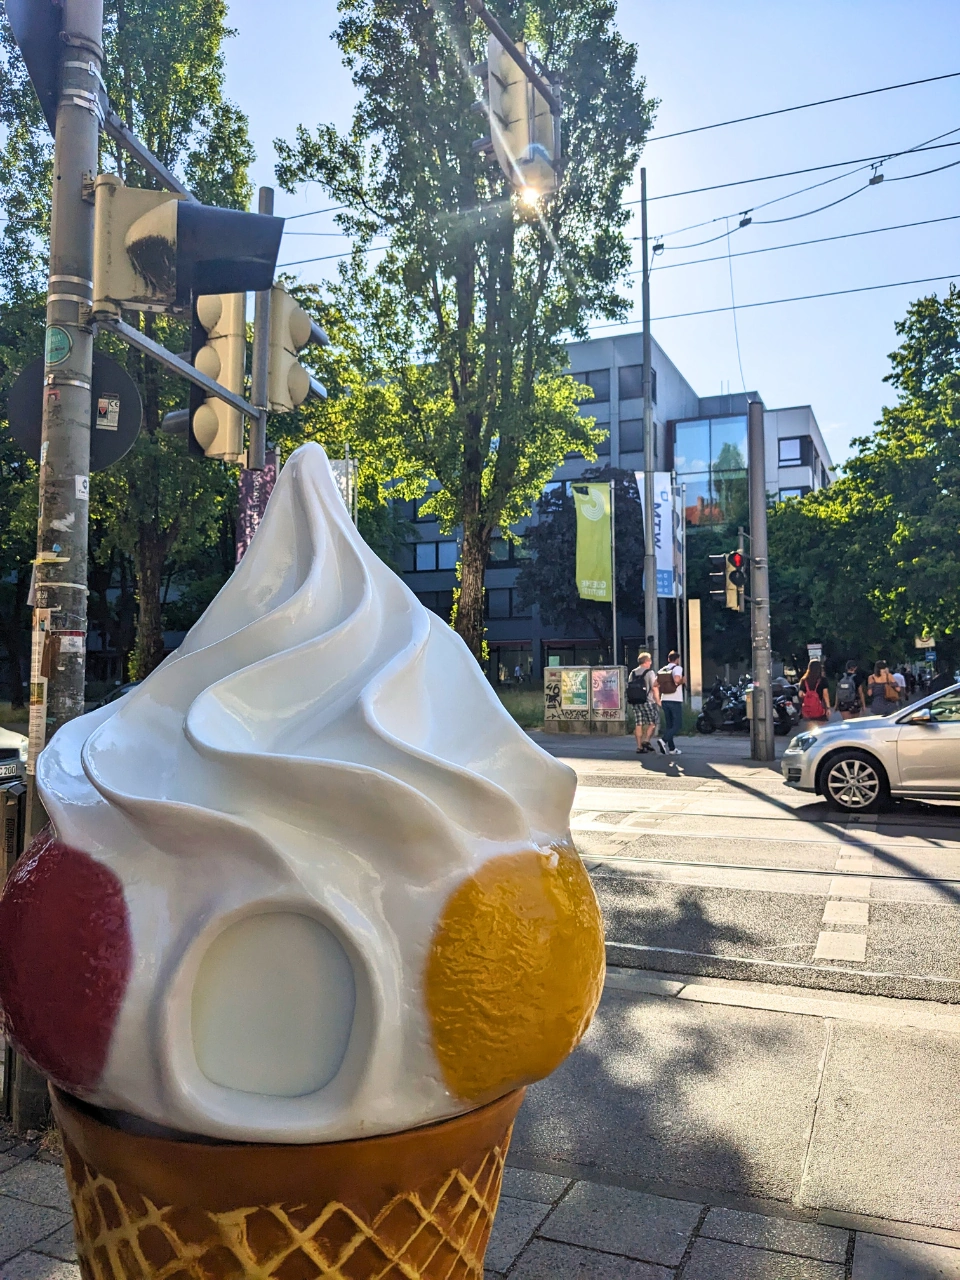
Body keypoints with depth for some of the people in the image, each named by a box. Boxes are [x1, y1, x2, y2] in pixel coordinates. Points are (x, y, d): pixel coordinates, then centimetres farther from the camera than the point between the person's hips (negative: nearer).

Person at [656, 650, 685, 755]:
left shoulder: (661, 670, 11)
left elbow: (656, 685, 6)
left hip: (664, 700, 6)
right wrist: (682, 680, -7)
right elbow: (677, 680, -27)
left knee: (668, 725, 11)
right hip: (675, 700, -6)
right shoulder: (677, 668, -7)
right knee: (677, 724, -2)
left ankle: (671, 748, 11)